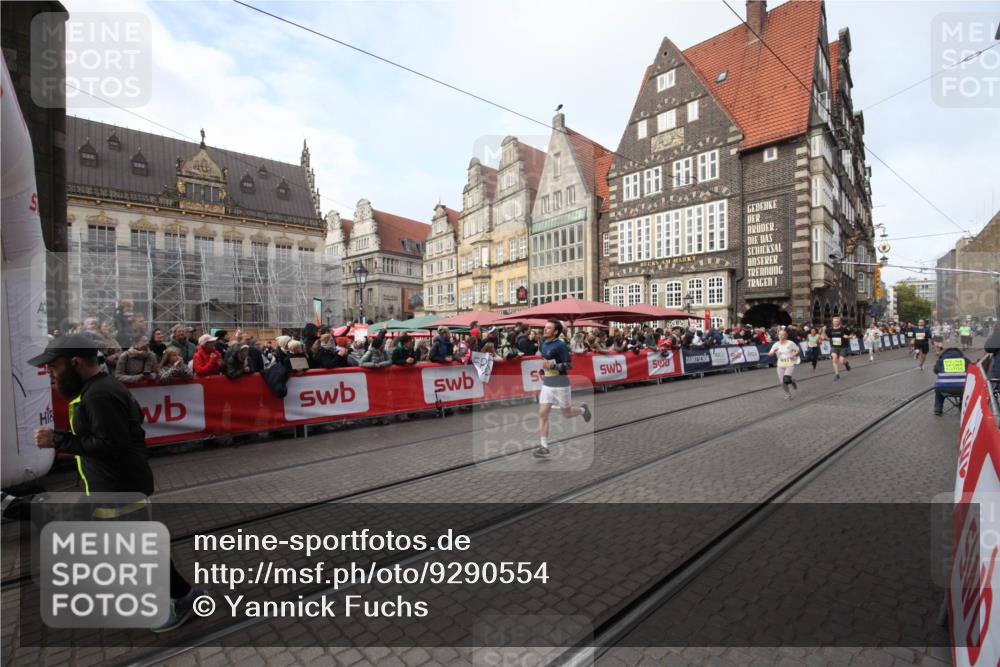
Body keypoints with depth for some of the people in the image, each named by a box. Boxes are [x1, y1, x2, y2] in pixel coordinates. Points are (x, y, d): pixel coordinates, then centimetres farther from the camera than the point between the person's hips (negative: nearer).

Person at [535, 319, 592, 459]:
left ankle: (582, 410, 44)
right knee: (542, 414, -4)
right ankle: (544, 446, 1)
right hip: (546, 385, 6)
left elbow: (569, 364, -17)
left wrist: (552, 365, -28)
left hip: (561, 385, -6)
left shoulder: (560, 345, -16)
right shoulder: (544, 343, 5)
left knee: (567, 414, 12)